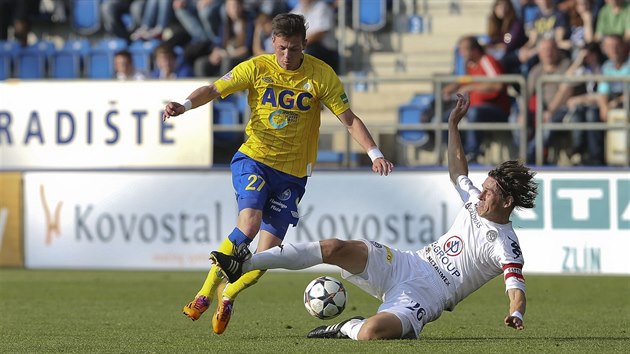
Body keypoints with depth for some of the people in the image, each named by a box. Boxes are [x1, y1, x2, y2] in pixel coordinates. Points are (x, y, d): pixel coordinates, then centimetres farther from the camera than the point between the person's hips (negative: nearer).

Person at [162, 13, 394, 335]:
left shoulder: (321, 76, -5)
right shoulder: (257, 68, -5)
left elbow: (349, 119, -3)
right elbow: (214, 90, -6)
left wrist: (374, 154, -15)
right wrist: (185, 105, -26)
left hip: (292, 173, 1)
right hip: (253, 160, -1)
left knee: (267, 254, -5)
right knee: (249, 223, -28)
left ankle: (228, 298, 24)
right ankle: (204, 295, -16)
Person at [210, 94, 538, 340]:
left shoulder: (506, 247, -9)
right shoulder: (475, 203, 13)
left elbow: (517, 289, -19)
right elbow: (457, 171, 31)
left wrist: (515, 314, -42)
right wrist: (453, 124, 30)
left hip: (424, 293, -7)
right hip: (406, 264, 7)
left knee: (370, 334, -36)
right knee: (337, 248, -16)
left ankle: (349, 328, 2)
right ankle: (245, 265, -15)